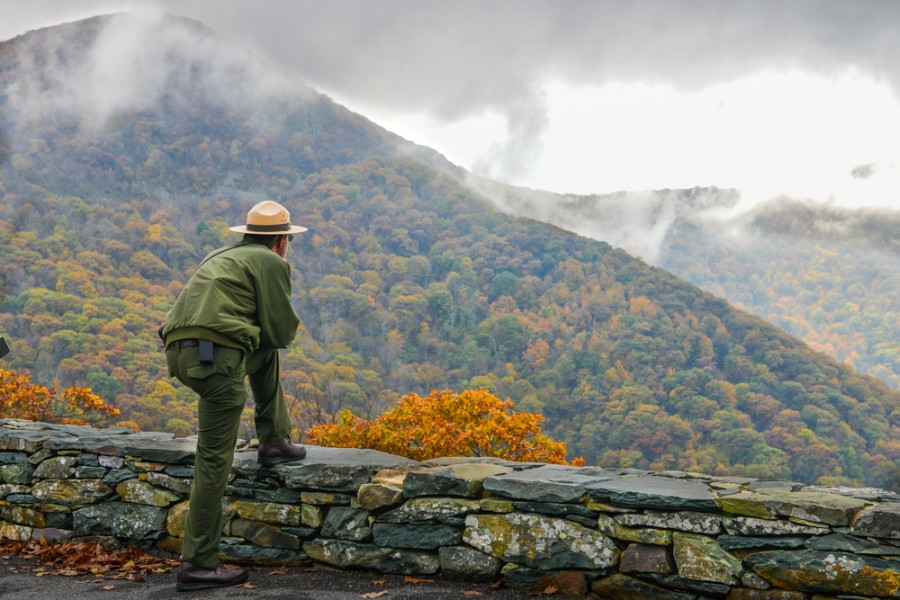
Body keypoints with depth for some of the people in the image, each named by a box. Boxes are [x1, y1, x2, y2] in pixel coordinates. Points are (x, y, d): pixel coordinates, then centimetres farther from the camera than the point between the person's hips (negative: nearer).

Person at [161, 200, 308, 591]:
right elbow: (282, 332, 3)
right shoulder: (272, 263, 6)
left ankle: (274, 442, 29)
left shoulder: (224, 257, 29)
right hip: (215, 356, -8)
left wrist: (261, 327, 24)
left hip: (179, 350, 8)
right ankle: (197, 566, 1)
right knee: (214, 459, -2)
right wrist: (285, 324, 21)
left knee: (266, 354, 30)